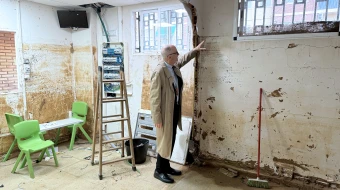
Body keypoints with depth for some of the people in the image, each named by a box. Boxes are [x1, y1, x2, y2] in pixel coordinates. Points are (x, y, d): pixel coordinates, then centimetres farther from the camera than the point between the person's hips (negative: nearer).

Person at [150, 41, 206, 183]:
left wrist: (195, 50, 31)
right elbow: (154, 97, -21)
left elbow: (184, 59, 31)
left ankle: (166, 166, 32)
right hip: (165, 113, -9)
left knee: (171, 141, 17)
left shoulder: (175, 66, 5)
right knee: (164, 142, 2)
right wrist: (157, 118, -20)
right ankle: (159, 170, 19)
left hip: (175, 111, 9)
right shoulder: (159, 72, -22)